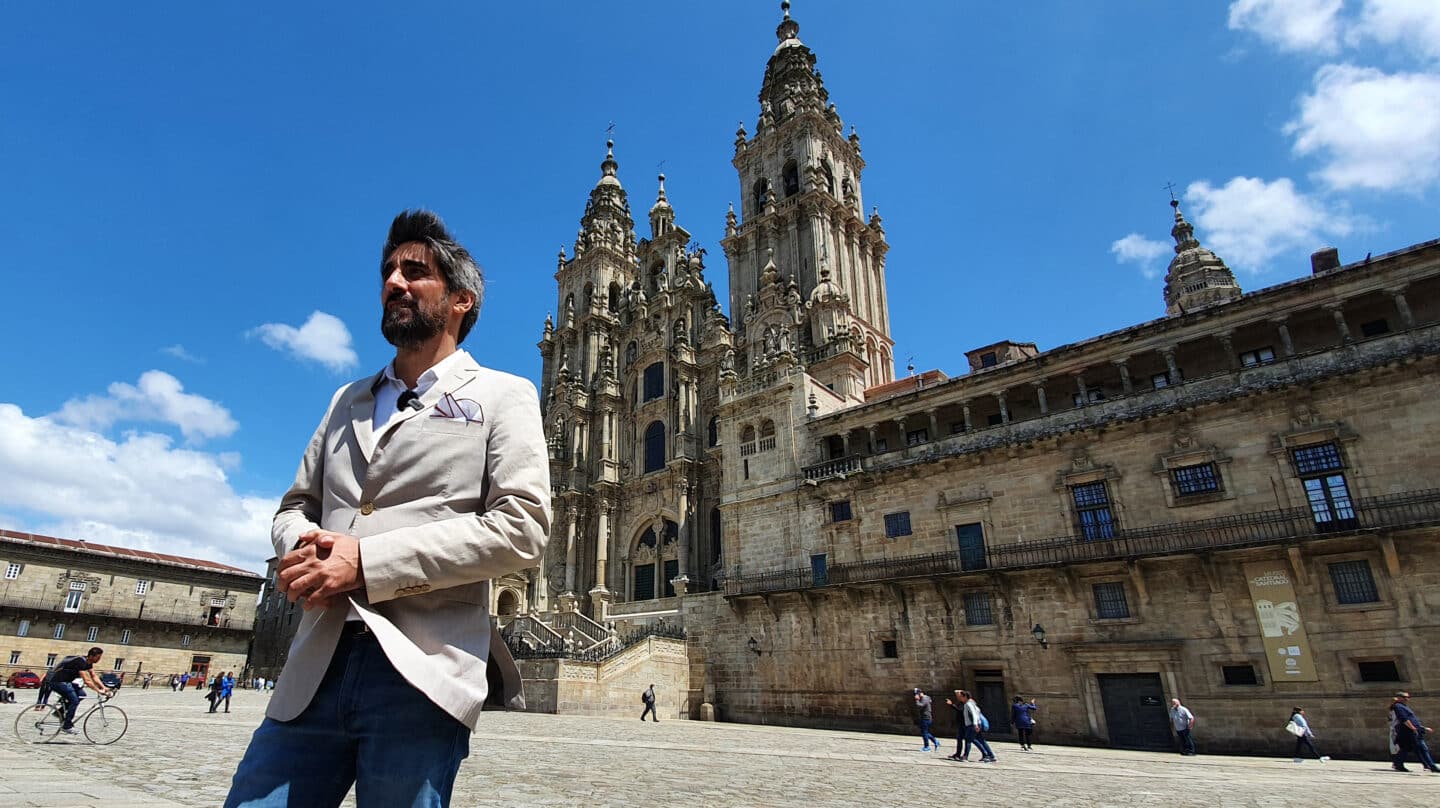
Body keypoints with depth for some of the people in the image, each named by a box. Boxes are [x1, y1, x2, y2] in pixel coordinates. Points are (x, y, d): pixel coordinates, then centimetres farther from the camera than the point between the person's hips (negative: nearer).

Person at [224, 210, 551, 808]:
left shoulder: (502, 395, 2)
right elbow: (295, 505, 22)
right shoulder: (349, 400, 21)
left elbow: (522, 529, -9)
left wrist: (368, 562, -15)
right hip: (315, 668, 5)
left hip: (422, 672, -4)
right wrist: (302, 548, -3)